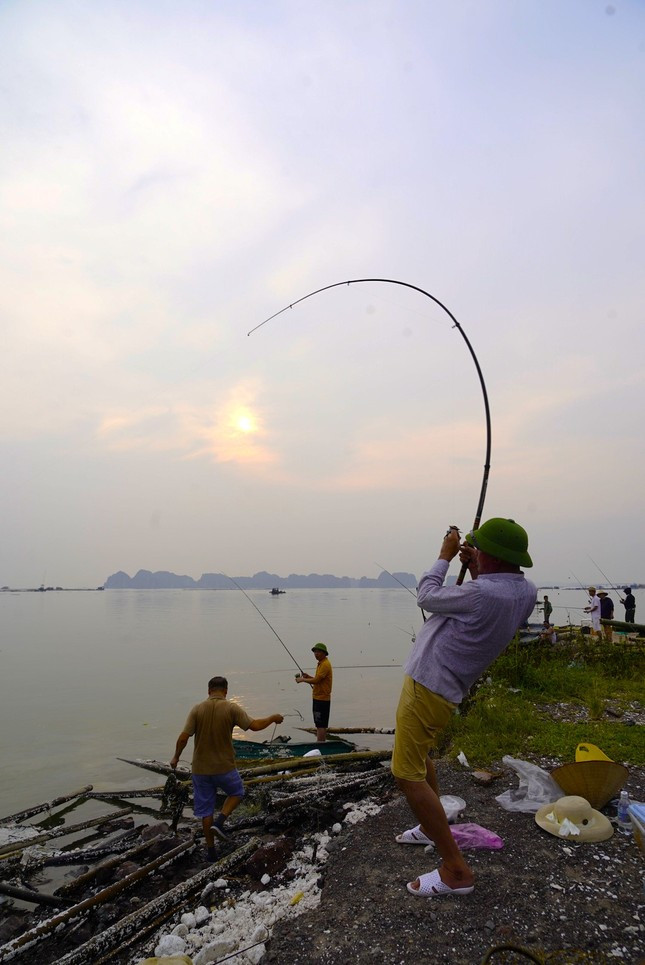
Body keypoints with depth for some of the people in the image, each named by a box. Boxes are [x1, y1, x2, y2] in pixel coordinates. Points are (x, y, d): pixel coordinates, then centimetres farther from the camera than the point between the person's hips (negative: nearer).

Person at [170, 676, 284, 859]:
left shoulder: (197, 709, -7)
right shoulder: (232, 708, -13)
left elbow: (183, 737, -10)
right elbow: (255, 725, -12)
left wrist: (176, 757, 7)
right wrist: (273, 718, 4)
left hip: (201, 768, 2)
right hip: (224, 767, -2)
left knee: (205, 809, 16)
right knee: (236, 793, 25)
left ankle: (210, 850, 24)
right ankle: (220, 822, 4)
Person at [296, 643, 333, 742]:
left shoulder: (325, 664, -17)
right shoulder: (321, 663, 16)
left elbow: (316, 680, -22)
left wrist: (302, 680, -11)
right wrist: (309, 677, 7)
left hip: (322, 699, -10)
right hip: (318, 698, 10)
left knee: (320, 725, -8)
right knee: (320, 724, 15)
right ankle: (322, 744, 21)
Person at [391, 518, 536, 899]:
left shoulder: (482, 595, -29)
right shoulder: (526, 591, -4)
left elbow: (426, 596, -12)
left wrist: (444, 556, 1)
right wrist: (474, 570, 7)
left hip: (426, 687, -9)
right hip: (444, 688, 10)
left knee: (408, 774, -4)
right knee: (420, 754, 29)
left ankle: (456, 869, 2)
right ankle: (433, 827, 42)